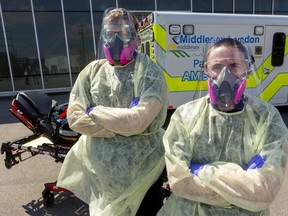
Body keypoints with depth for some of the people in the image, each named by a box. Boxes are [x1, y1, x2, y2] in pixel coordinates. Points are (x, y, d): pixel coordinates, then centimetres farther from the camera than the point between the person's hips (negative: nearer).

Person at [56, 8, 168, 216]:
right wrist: (123, 124, -18)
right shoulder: (92, 71, -1)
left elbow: (138, 121, -26)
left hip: (142, 171, -3)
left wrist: (95, 112, -14)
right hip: (99, 170, 4)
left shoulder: (150, 73, -13)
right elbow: (74, 118, -9)